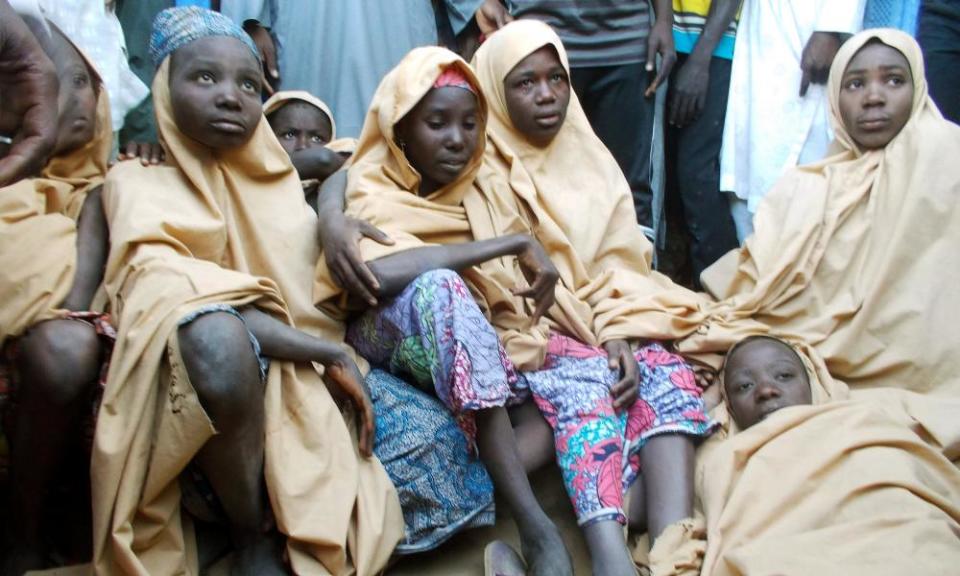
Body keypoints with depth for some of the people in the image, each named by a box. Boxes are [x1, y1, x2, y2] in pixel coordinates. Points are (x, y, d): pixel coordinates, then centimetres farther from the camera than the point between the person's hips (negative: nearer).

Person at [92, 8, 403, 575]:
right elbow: (163, 295, -17)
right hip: (186, 408, -3)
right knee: (216, 334, -38)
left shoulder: (279, 182, 18)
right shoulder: (139, 182, 2)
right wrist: (328, 354, -20)